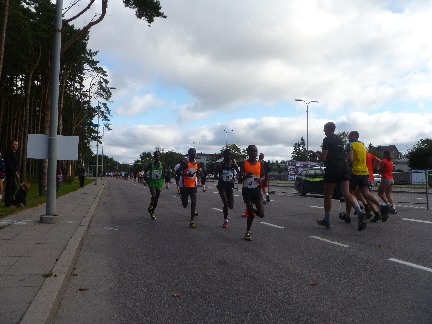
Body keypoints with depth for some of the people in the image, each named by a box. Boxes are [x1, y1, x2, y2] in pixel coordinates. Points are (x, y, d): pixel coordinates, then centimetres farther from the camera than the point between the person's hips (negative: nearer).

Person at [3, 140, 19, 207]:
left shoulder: (15, 153, 19)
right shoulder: (8, 153, -9)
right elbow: (8, 164, -17)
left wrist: (17, 172, 11)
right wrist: (15, 171, -18)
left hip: (15, 173, 9)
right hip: (10, 173, -9)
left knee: (14, 188, 12)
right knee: (10, 187, -7)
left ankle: (11, 202, 21)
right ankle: (8, 203, -2)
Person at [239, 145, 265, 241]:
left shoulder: (260, 164, 3)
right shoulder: (244, 163, -5)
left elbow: (263, 176, 18)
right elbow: (239, 180, -4)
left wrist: (260, 179, -5)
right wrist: (245, 176, -25)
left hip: (257, 190, 3)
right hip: (247, 190, -3)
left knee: (261, 214, -5)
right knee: (251, 213, -4)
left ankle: (252, 211, 30)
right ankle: (248, 232, 20)